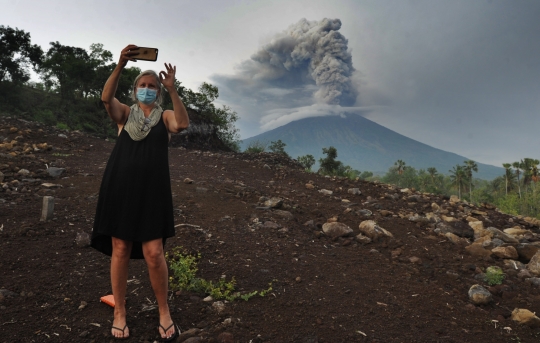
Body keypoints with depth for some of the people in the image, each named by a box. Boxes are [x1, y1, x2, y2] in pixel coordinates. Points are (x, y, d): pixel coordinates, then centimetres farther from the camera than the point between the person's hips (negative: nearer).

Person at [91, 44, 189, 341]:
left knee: (154, 254, -4)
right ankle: (119, 312, 22)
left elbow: (183, 124, -14)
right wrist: (120, 65, -22)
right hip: (120, 186, 1)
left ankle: (164, 312, 15)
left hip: (152, 190, -1)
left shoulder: (165, 117, 9)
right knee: (120, 250, 5)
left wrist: (172, 89, -21)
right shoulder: (124, 114, 11)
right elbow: (106, 98, -10)